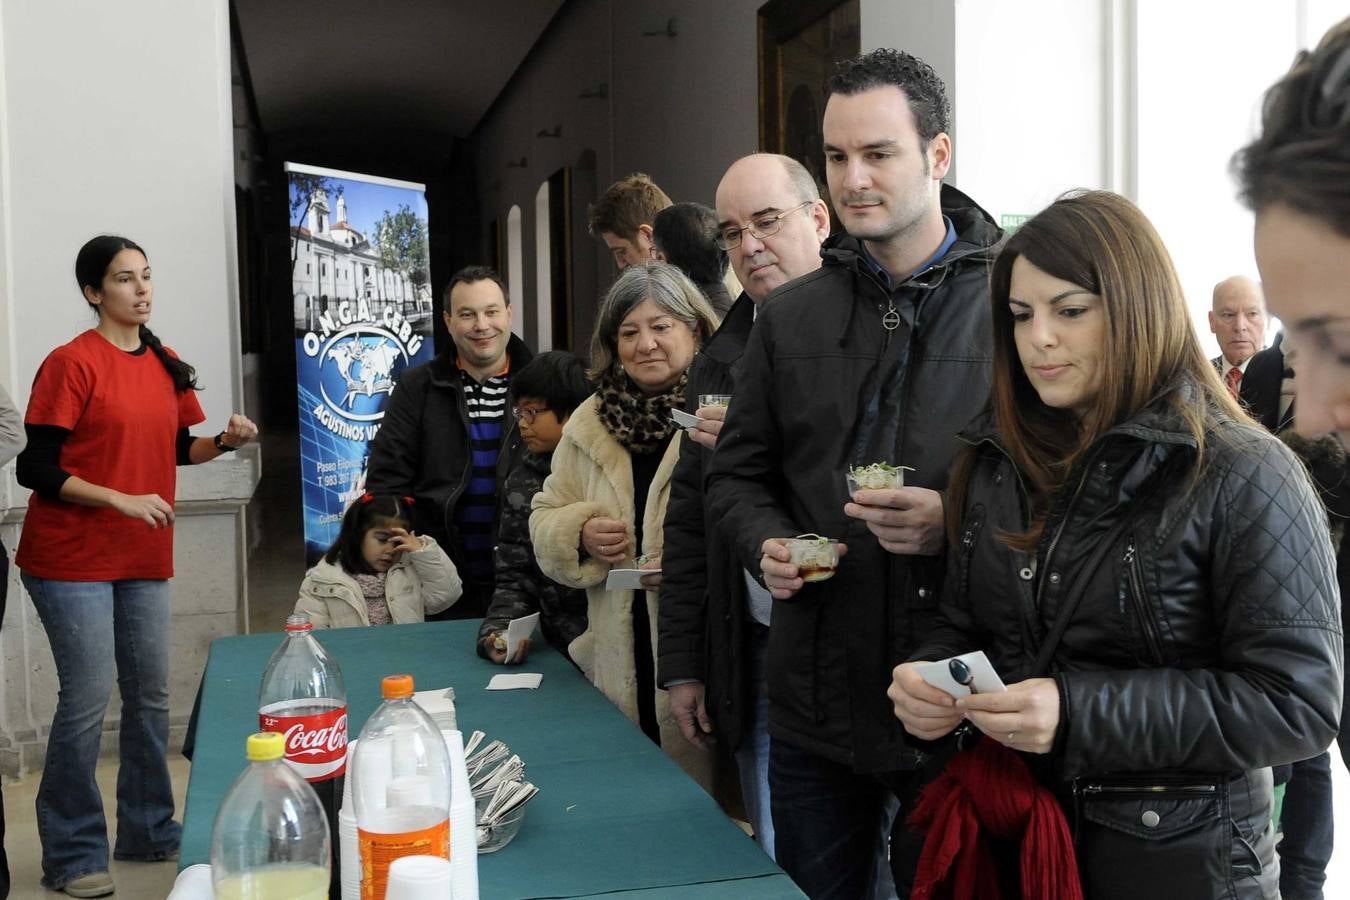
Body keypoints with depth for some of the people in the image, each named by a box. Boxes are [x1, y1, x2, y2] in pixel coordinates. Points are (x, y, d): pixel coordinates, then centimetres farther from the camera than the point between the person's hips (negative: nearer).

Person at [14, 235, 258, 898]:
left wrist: (224, 441, 1)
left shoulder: (166, 367, 8)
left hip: (144, 559, 7)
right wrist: (120, 499, -21)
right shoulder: (71, 363, -11)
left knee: (151, 697, 11)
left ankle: (149, 830, 27)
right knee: (88, 700, -5)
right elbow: (35, 469, -13)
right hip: (72, 561, -6)